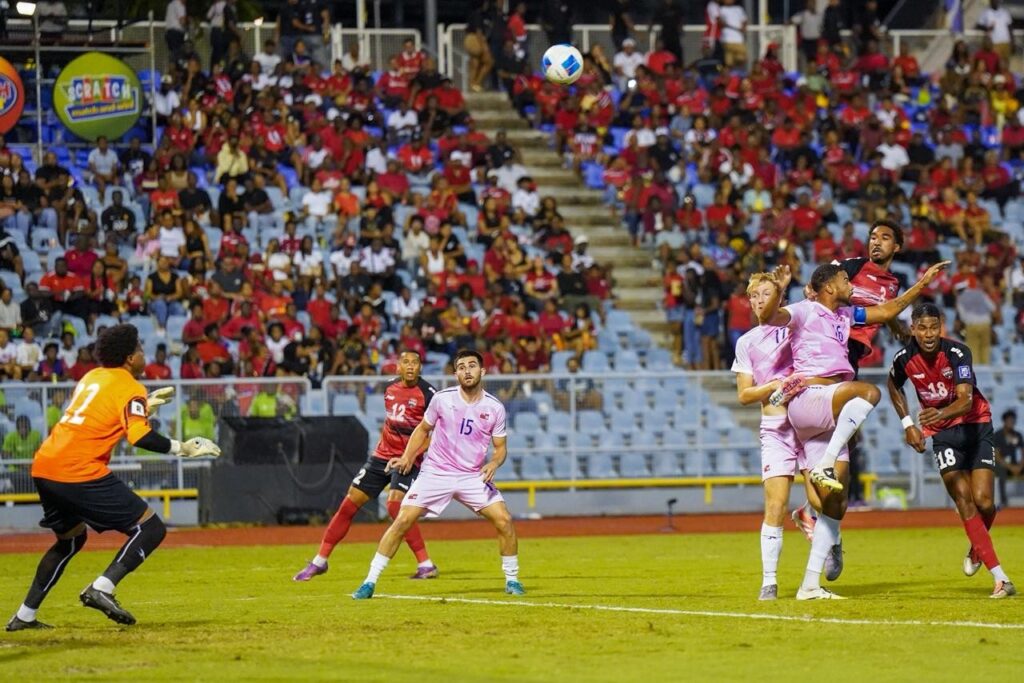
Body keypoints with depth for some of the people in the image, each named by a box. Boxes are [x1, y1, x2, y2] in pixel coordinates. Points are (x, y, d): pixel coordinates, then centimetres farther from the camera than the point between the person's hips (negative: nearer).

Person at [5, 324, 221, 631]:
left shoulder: (92, 377, 21)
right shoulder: (129, 388, -3)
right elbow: (140, 436, -17)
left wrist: (144, 404, 36)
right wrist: (181, 448, -7)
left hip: (43, 467, 8)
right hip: (80, 472, -8)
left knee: (71, 538, 30)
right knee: (151, 528, -3)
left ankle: (24, 616, 27)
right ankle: (101, 589, -19)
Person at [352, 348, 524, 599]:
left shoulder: (495, 408, -4)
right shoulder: (442, 399, -6)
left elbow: (500, 447, 4)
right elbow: (423, 429, 10)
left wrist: (494, 463, -17)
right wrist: (407, 457, -2)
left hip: (473, 476, 1)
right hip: (435, 473, -1)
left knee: (504, 519, -14)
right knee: (403, 520, -12)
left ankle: (511, 579, 7)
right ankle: (370, 582, -5)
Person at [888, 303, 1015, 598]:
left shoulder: (957, 353, -22)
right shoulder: (905, 358, -11)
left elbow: (965, 399, -36)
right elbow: (894, 387, 14)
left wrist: (941, 413, -55)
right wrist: (908, 425, 8)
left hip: (975, 425, -2)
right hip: (942, 433, 2)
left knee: (984, 502, -12)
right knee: (964, 501, -14)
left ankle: (976, 549, 25)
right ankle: (1000, 579, -15)